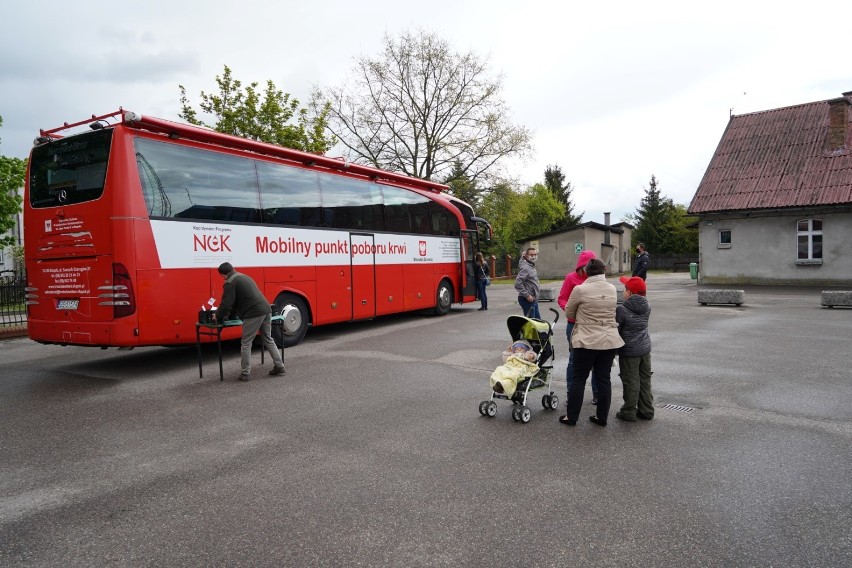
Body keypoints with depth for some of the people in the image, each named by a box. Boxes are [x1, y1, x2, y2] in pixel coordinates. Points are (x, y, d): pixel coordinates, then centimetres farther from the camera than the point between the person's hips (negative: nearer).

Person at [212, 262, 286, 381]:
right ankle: (279, 367, 20)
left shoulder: (230, 283, -4)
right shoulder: (244, 277, 25)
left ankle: (245, 374, 10)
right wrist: (230, 312, 36)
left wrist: (217, 316, 11)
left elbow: (226, 303, -7)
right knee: (268, 340, 19)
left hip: (254, 314, -8)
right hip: (266, 310, 9)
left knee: (246, 344, 4)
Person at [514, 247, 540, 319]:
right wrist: (527, 295, -22)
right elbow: (518, 284, -26)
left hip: (533, 300, 10)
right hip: (527, 300, -10)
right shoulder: (525, 267, -19)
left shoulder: (532, 266, 11)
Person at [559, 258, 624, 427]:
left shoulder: (580, 289, -11)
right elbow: (609, 311, 13)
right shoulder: (612, 289, 2)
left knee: (579, 379, 6)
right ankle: (602, 417, 19)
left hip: (587, 341, -4)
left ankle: (571, 417, 13)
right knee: (604, 378, 12)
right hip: (610, 340, 4)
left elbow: (568, 313, 1)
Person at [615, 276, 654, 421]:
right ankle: (646, 410, 24)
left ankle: (629, 412, 12)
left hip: (629, 351, -6)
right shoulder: (647, 308, 1)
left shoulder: (621, 310, -16)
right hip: (645, 349, 6)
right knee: (645, 380, 15)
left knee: (631, 382, 3)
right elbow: (641, 326, 11)